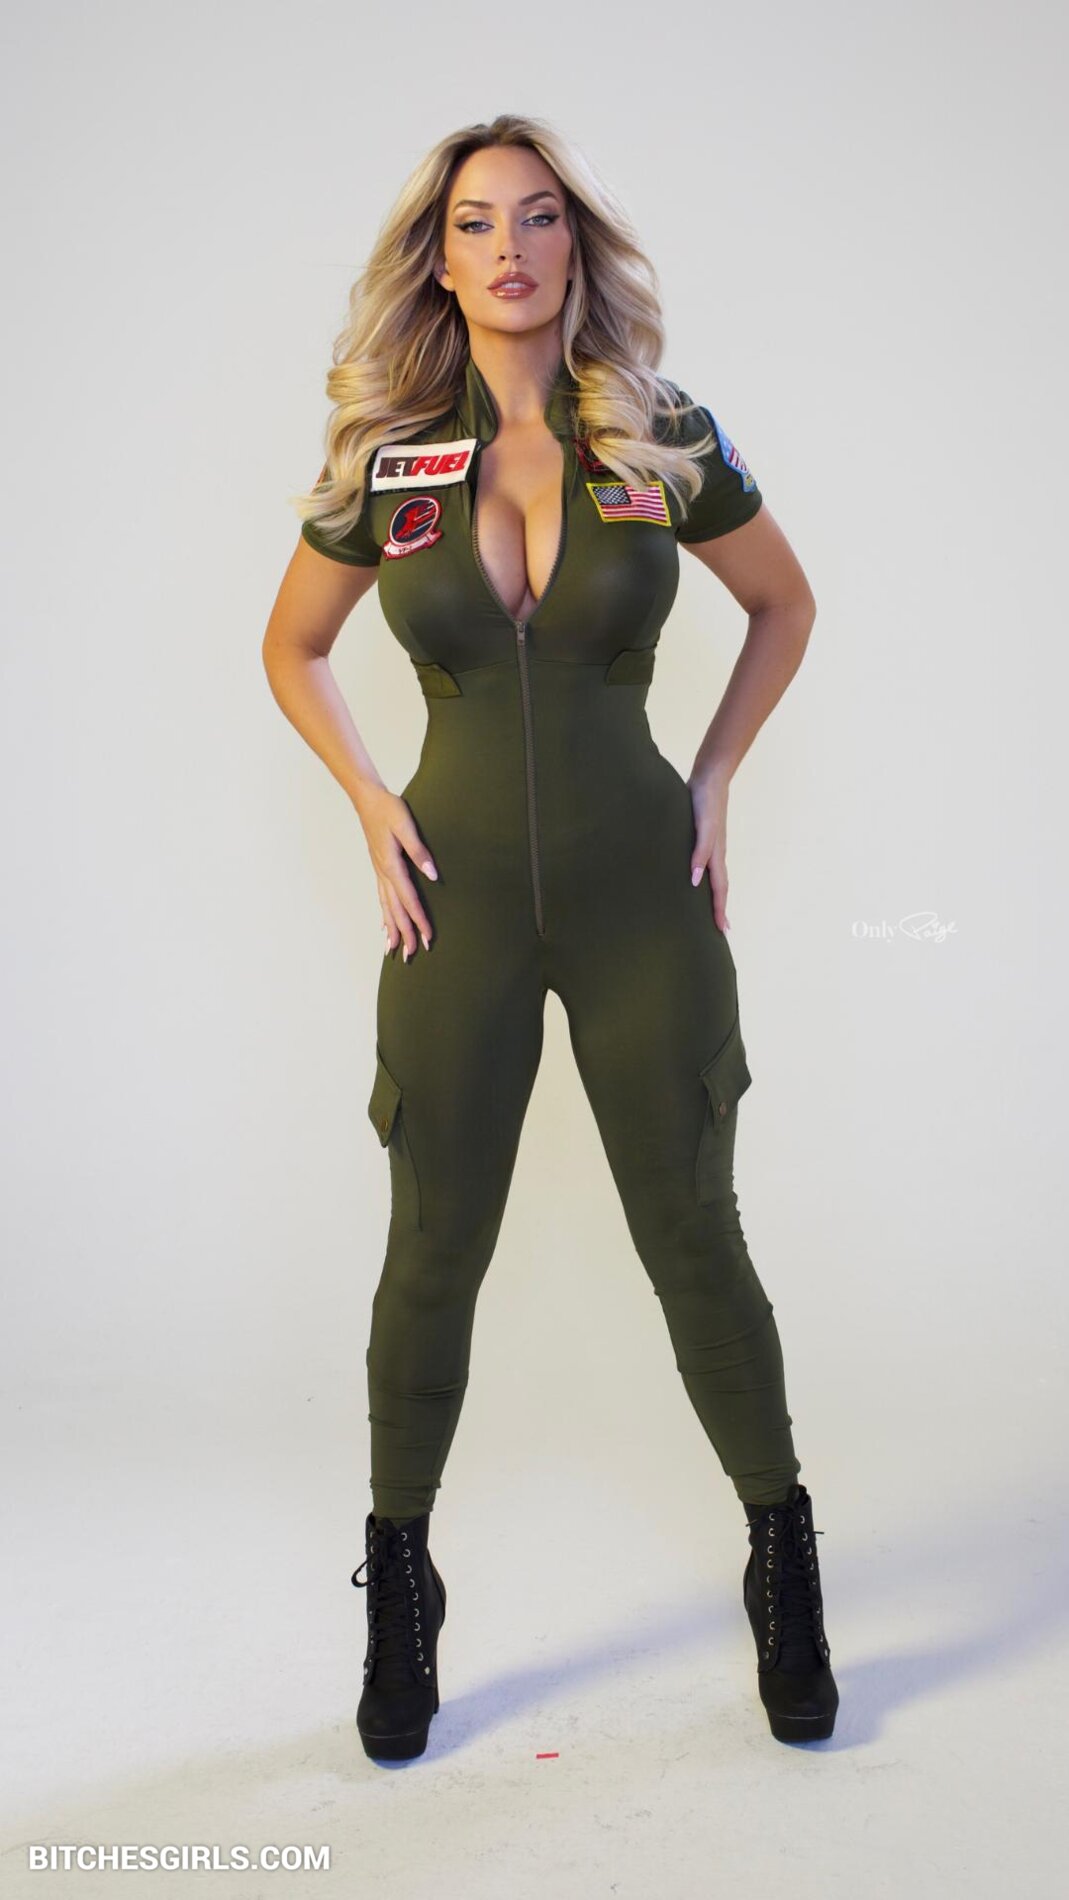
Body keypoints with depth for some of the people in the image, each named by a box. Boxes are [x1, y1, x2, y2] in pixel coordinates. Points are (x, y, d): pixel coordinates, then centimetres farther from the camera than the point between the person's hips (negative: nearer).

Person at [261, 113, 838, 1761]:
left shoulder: (667, 442, -3)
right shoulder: (381, 463, -1)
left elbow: (785, 605, 12)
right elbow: (293, 650, 14)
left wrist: (714, 779, 4)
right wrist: (370, 803, 1)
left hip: (641, 889, 0)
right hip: (462, 896, 1)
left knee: (694, 1237, 8)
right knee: (436, 1248, 8)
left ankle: (784, 1564, 29)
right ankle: (398, 1594, 27)